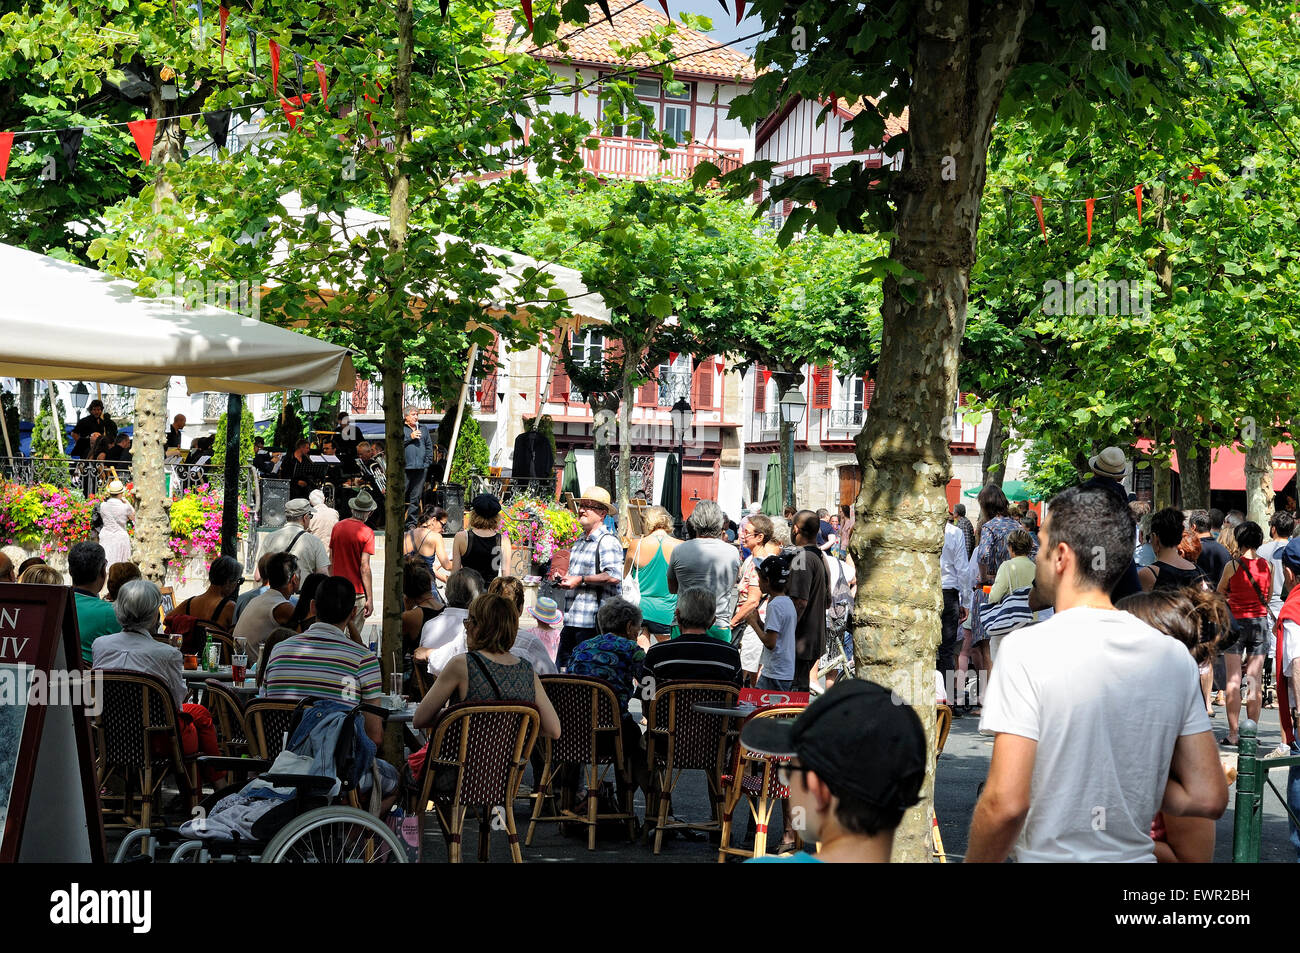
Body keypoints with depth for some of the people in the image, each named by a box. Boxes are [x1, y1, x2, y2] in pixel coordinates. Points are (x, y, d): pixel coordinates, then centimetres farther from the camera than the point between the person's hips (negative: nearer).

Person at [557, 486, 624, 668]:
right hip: (572, 619, 10)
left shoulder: (607, 541, -11)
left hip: (593, 621, -10)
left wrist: (580, 580, -17)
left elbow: (614, 576, -24)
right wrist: (566, 580, 15)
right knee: (560, 671, 11)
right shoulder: (579, 542, 20)